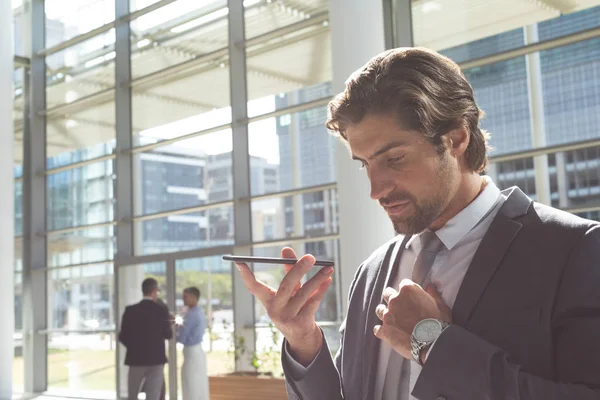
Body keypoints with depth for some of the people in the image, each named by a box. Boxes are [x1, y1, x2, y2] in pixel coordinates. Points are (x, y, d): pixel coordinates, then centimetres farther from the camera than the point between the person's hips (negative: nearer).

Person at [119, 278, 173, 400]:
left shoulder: (130, 310, -4)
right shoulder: (162, 310, -6)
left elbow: (122, 337, 0)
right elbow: (168, 335, 7)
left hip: (136, 359, 1)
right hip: (156, 359, -1)